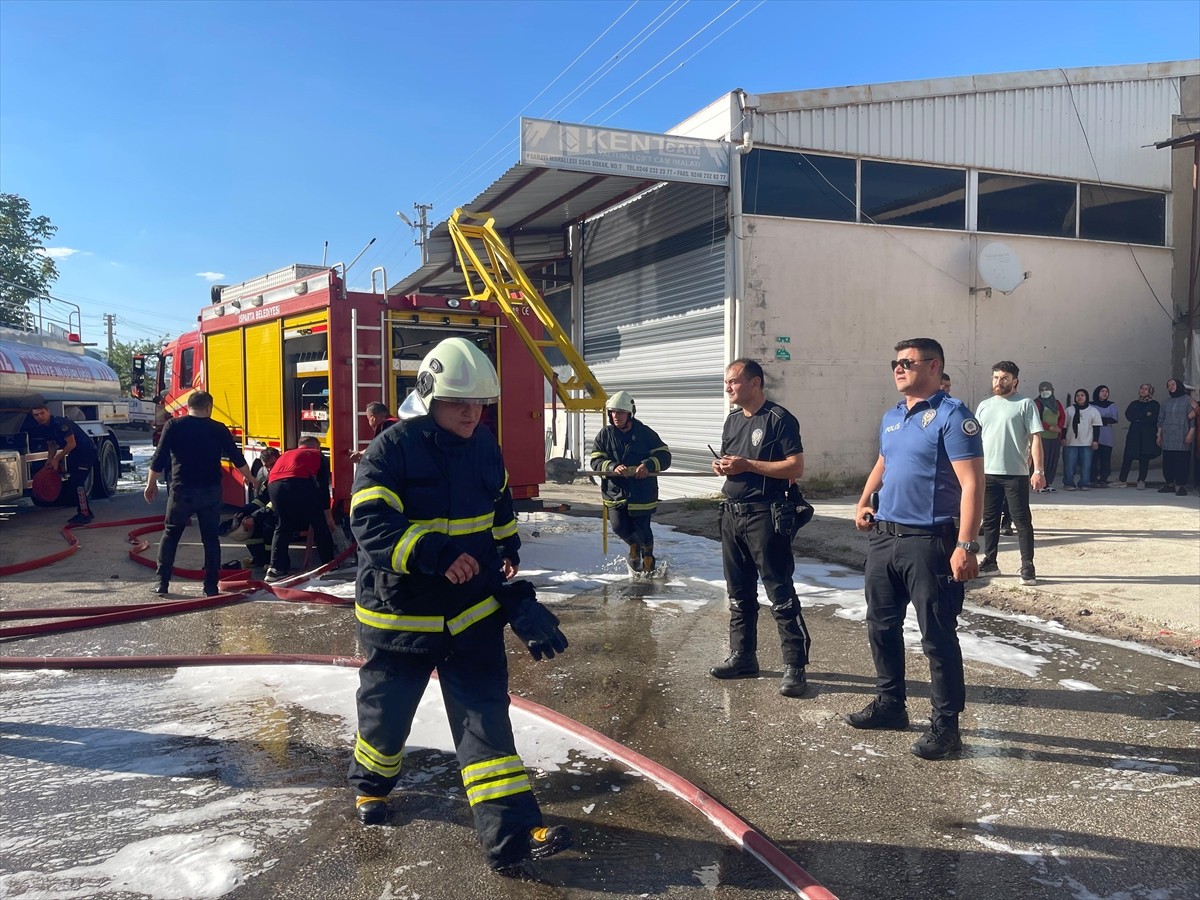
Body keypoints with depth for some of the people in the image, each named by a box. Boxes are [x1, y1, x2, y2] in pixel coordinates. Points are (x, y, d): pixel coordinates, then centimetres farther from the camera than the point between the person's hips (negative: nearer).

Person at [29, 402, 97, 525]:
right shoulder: (43, 428, 4)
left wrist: (57, 459, -18)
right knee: (72, 482, 13)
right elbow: (52, 446, 14)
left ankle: (84, 514, -14)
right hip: (74, 453, 10)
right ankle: (84, 512, 22)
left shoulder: (60, 423, -24)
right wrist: (49, 462, 0)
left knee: (77, 481, -16)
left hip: (87, 450, -10)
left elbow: (71, 444, -24)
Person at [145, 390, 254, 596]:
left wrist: (151, 484, 9)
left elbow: (159, 458, -4)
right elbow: (237, 458, 7)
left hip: (182, 490, -1)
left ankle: (162, 581, 13)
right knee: (211, 538, 9)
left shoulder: (174, 426, -3)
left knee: (170, 534, 14)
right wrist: (249, 478, 24)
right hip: (210, 492, 1)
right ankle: (211, 585, 8)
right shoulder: (218, 429, 1)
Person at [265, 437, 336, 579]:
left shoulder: (285, 454, 40)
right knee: (320, 524, 13)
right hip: (299, 483, -3)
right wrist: (327, 513, 33)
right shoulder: (318, 456, 30)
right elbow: (323, 486, 26)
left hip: (274, 485, 4)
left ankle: (276, 568, 12)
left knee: (282, 527, 20)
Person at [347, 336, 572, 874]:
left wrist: (507, 548, 15)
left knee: (486, 716, -2)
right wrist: (437, 553, -36)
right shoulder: (392, 449, -17)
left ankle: (509, 833, -1)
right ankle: (371, 782, 47)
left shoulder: (485, 448, 3)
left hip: (473, 612, 4)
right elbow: (371, 522, -27)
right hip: (399, 614, -3)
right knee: (387, 710, 15)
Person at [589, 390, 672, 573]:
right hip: (615, 491, 2)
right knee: (620, 527, -4)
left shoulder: (644, 432, -5)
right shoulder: (605, 434, 0)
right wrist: (613, 467, -23)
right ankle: (634, 545, 33)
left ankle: (647, 557, 36)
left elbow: (664, 455, -5)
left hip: (642, 492, -2)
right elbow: (596, 461, -3)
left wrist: (648, 465, -25)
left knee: (642, 529, 4)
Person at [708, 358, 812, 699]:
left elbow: (796, 468, -16)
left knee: (780, 594, -5)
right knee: (739, 593, 14)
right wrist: (721, 466, 2)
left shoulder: (779, 419, -10)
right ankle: (743, 657, 25)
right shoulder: (732, 420, 16)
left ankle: (795, 666, 1)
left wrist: (747, 465, -19)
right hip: (732, 513, 8)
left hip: (765, 515, -8)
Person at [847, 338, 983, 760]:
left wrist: (966, 545, -25)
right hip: (883, 537, 8)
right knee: (881, 626, 16)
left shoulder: (951, 415, -12)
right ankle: (889, 703, 32)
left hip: (929, 542, -8)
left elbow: (971, 483, -18)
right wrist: (864, 502, 15)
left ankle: (945, 725, 13)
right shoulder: (891, 417, 13)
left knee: (937, 637, 0)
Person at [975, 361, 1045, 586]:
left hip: (1016, 474, -5)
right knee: (989, 520, 12)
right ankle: (989, 562, 22)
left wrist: (1038, 470, -14)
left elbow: (1035, 438, -7)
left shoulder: (1025, 404, -2)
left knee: (1022, 521, -1)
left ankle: (1027, 567, 3)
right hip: (988, 473, 5)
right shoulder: (984, 406, 12)